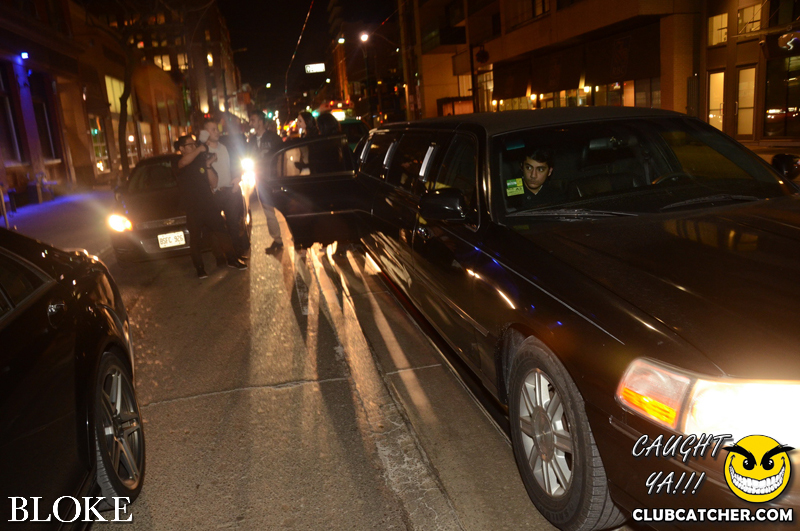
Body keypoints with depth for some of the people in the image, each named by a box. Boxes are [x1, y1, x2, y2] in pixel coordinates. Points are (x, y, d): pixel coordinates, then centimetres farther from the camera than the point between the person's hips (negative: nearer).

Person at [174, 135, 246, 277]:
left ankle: (232, 260, 14)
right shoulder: (179, 163, 0)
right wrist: (199, 150, -21)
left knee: (221, 231, 3)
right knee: (196, 238, 2)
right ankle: (200, 268, 11)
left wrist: (208, 166, -7)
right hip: (192, 208, -3)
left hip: (209, 204, 3)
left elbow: (214, 183, 4)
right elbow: (185, 161, -28)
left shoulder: (201, 161, 10)